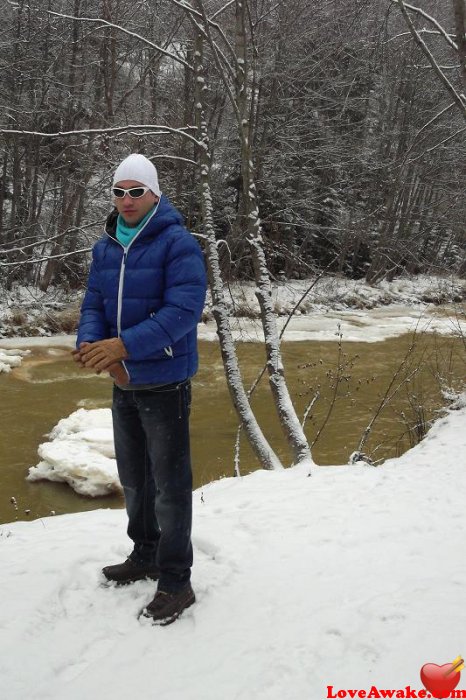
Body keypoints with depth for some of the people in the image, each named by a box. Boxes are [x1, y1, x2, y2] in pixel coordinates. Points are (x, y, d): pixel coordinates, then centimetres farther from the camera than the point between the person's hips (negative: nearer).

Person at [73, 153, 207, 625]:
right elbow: (94, 304, 4)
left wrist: (125, 345, -33)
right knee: (133, 479, 19)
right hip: (122, 381, 7)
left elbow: (183, 310, -24)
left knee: (169, 485, 1)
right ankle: (145, 554, 38)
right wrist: (89, 342, -18)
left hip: (165, 383, -7)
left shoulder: (178, 244, -15)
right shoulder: (105, 248, 6)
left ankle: (175, 582, 14)